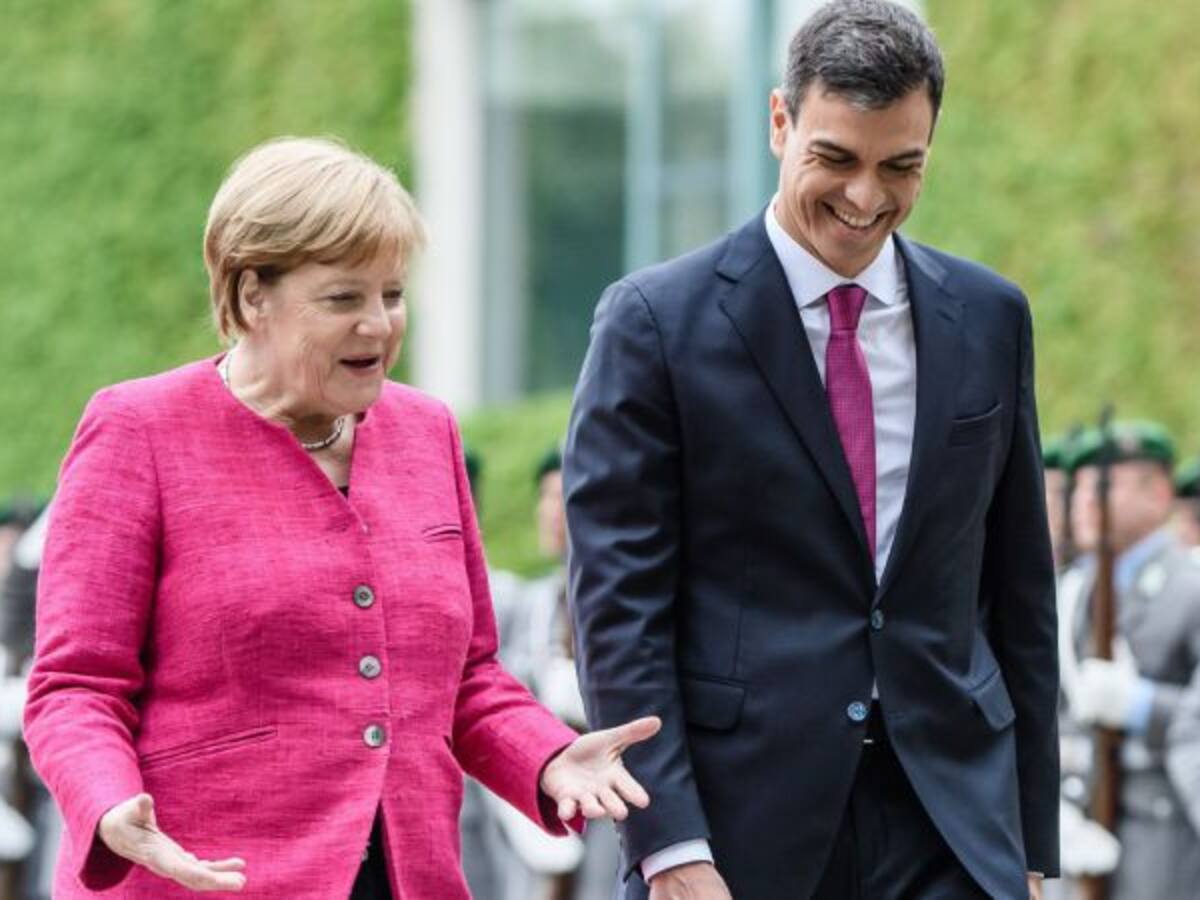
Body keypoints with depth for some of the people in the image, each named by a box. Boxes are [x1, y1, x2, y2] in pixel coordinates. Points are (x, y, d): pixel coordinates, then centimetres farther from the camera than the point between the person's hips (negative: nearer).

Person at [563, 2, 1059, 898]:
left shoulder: (990, 319, 9)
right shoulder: (657, 320, -3)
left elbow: (1020, 591, 14)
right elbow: (617, 598, -7)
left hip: (950, 823, 3)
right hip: (742, 815, -3)